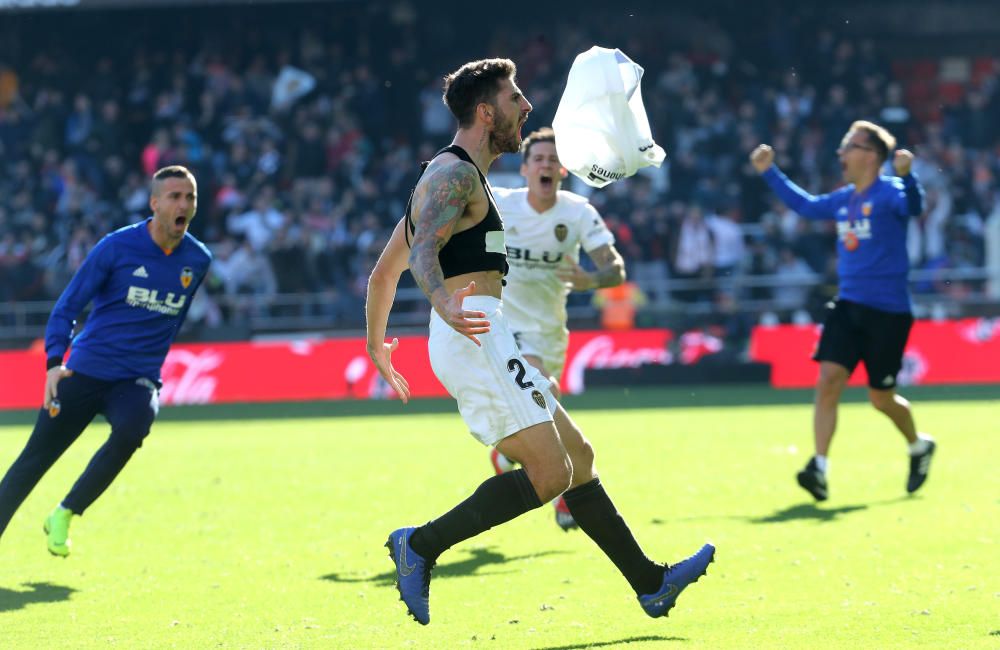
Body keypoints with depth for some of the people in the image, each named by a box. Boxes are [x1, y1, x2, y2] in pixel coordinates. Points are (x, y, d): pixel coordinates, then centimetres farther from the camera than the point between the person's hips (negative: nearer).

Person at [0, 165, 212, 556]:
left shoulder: (198, 260, 3)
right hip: (85, 373, -1)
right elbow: (67, 306, -6)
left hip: (137, 380, 2)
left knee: (131, 430, -30)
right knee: (34, 461, 0)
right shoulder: (118, 247, -9)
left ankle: (63, 516, -14)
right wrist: (55, 361, -19)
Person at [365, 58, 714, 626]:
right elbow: (424, 247, -27)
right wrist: (446, 303, -47)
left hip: (480, 342, 11)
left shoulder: (454, 173, 24)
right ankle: (421, 546, -14)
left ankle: (650, 583, 14)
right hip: (477, 338, -11)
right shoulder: (456, 174, -7)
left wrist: (377, 343, 38)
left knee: (578, 457, 11)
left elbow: (386, 268, 29)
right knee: (550, 473, -17)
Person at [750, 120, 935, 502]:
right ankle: (819, 468, -15)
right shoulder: (842, 200, 11)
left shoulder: (888, 192, -10)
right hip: (848, 305, 6)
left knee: (881, 398, 3)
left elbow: (913, 206, -32)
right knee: (828, 380, -12)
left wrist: (906, 175, -51)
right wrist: (770, 172, 30)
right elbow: (805, 204, 30)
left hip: (888, 311, -6)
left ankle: (919, 446, 32)